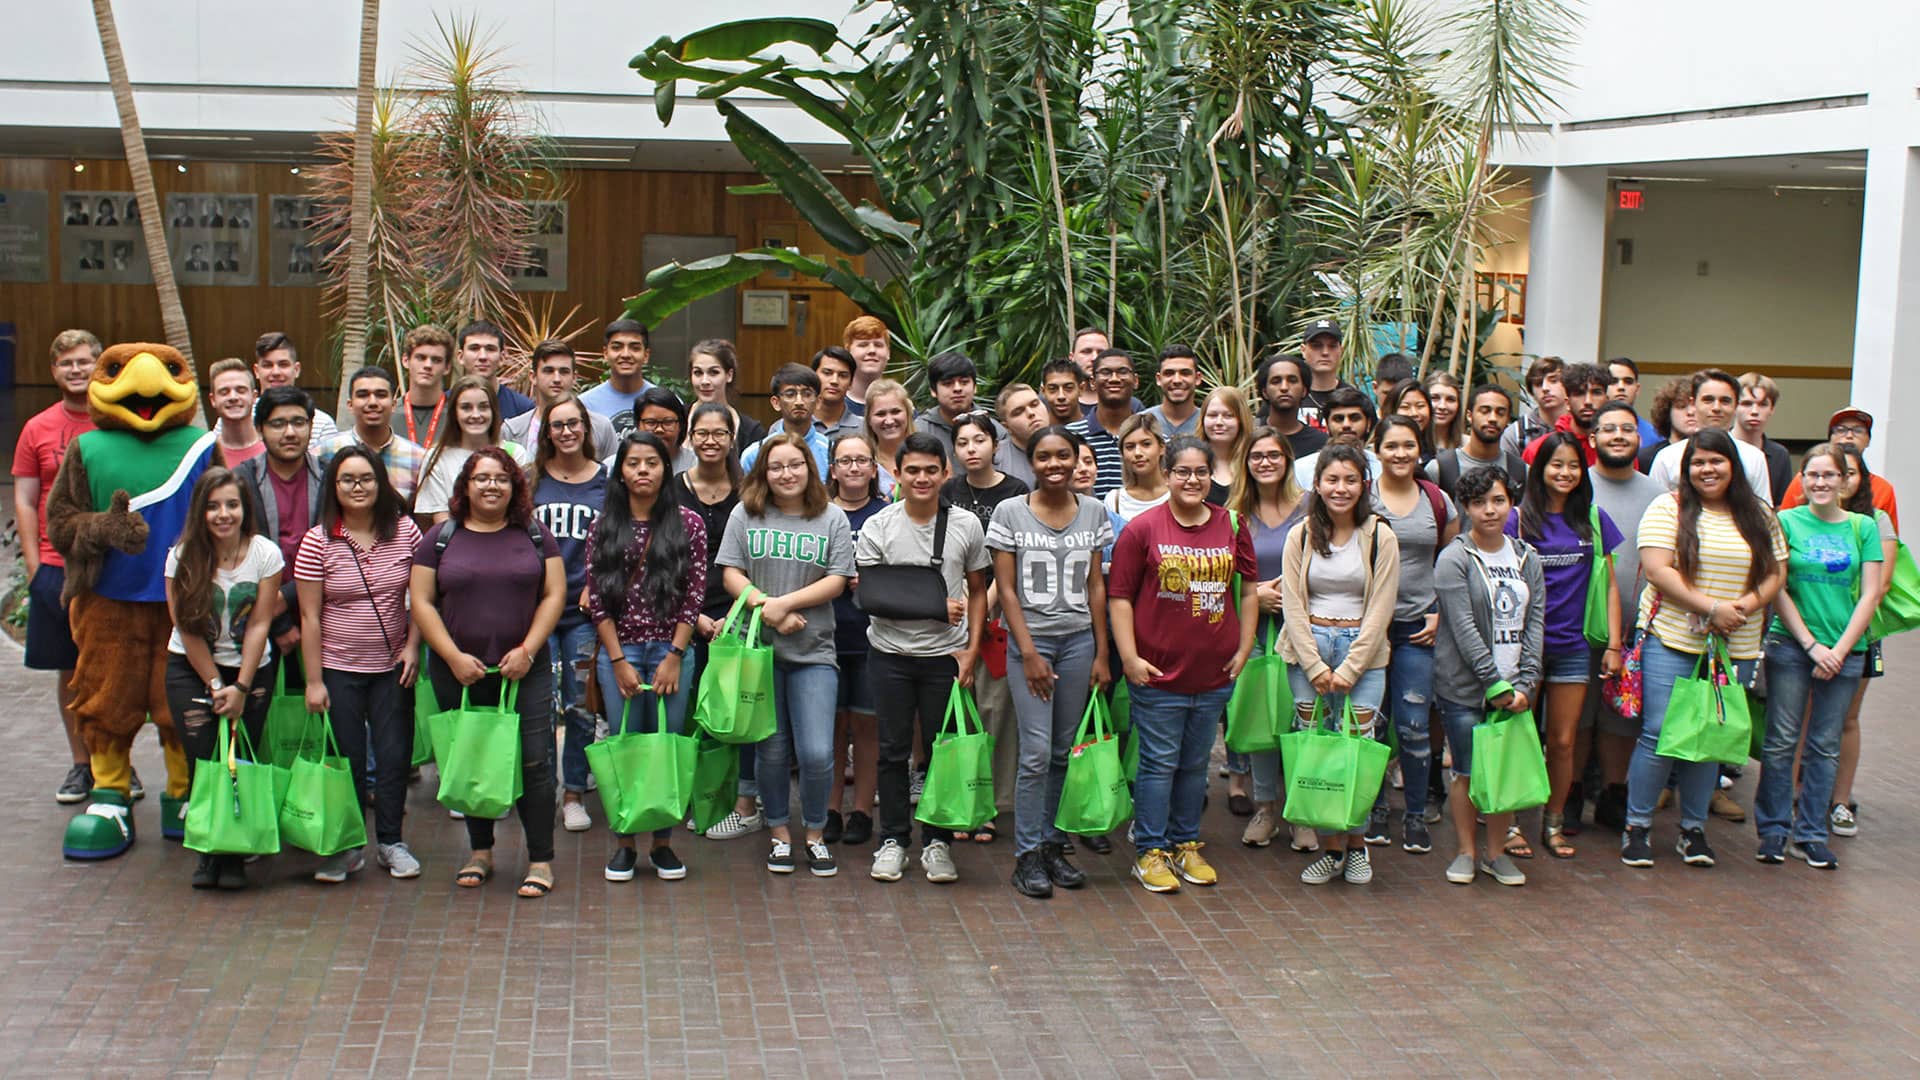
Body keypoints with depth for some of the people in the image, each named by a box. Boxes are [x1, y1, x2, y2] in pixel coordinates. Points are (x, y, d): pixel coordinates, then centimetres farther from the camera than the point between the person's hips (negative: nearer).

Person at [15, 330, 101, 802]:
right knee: (70, 671, 7)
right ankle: (81, 765, 18)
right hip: (56, 567, 2)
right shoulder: (37, 429, 6)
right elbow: (24, 501, 7)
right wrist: (34, 564, -1)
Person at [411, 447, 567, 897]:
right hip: (459, 672, 1)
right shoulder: (441, 538, 4)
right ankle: (480, 851, 26)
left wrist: (527, 649, -10)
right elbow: (422, 602, 0)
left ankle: (541, 860, 3)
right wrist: (454, 656, -10)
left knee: (533, 761, -5)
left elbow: (554, 594, 2)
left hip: (524, 671, -1)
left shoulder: (534, 536, 6)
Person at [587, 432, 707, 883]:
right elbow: (596, 598, 2)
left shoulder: (688, 524, 2)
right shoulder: (605, 527, 5)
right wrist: (619, 661, -5)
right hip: (618, 651, 1)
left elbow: (694, 594, 0)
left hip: (670, 649, -1)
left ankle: (663, 842, 14)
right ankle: (624, 843, 14)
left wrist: (674, 656, -7)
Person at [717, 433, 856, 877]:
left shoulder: (832, 518, 4)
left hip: (813, 651, -1)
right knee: (771, 750, 8)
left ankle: (815, 834, 14)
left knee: (817, 753, -7)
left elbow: (836, 581, -2)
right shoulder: (745, 515, 6)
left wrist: (785, 603, -13)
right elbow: (732, 574, 1)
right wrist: (767, 610, -13)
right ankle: (780, 833, 24)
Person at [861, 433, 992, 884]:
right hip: (891, 653, 0)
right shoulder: (878, 526, -2)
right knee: (893, 750, 6)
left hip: (946, 655, 0)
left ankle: (937, 842, 15)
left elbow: (977, 592, 8)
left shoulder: (966, 525, 2)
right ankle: (893, 840, 17)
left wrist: (972, 650, -2)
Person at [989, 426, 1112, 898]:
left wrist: (1101, 653, 5)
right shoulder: (1010, 513, -3)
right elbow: (1006, 589, -4)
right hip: (1030, 638, -3)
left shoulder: (1093, 512, 7)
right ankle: (1027, 855, 2)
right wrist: (1029, 654, -10)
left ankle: (1053, 845, 17)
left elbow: (1096, 586, 9)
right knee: (1037, 752, -8)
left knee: (1065, 750, 5)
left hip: (1079, 639, 3)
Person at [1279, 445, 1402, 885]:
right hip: (1307, 650, 1)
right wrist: (1316, 668, -8)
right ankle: (1331, 849, 9)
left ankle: (1356, 846, 12)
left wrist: (1347, 671, -9)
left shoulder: (1380, 537, -1)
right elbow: (1293, 605, 0)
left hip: (1363, 652, -1)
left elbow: (1380, 609, -4)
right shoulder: (1301, 536, 3)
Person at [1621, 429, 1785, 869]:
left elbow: (1776, 573, 8)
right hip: (1671, 640, -3)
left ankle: (1694, 828, 20)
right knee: (1660, 734, -5)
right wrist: (1712, 608, -17)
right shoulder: (1668, 508, -2)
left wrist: (1744, 607, -11)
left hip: (1735, 647, 3)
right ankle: (1638, 825, 7)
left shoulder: (1759, 515, 10)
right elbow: (1657, 570, -11)